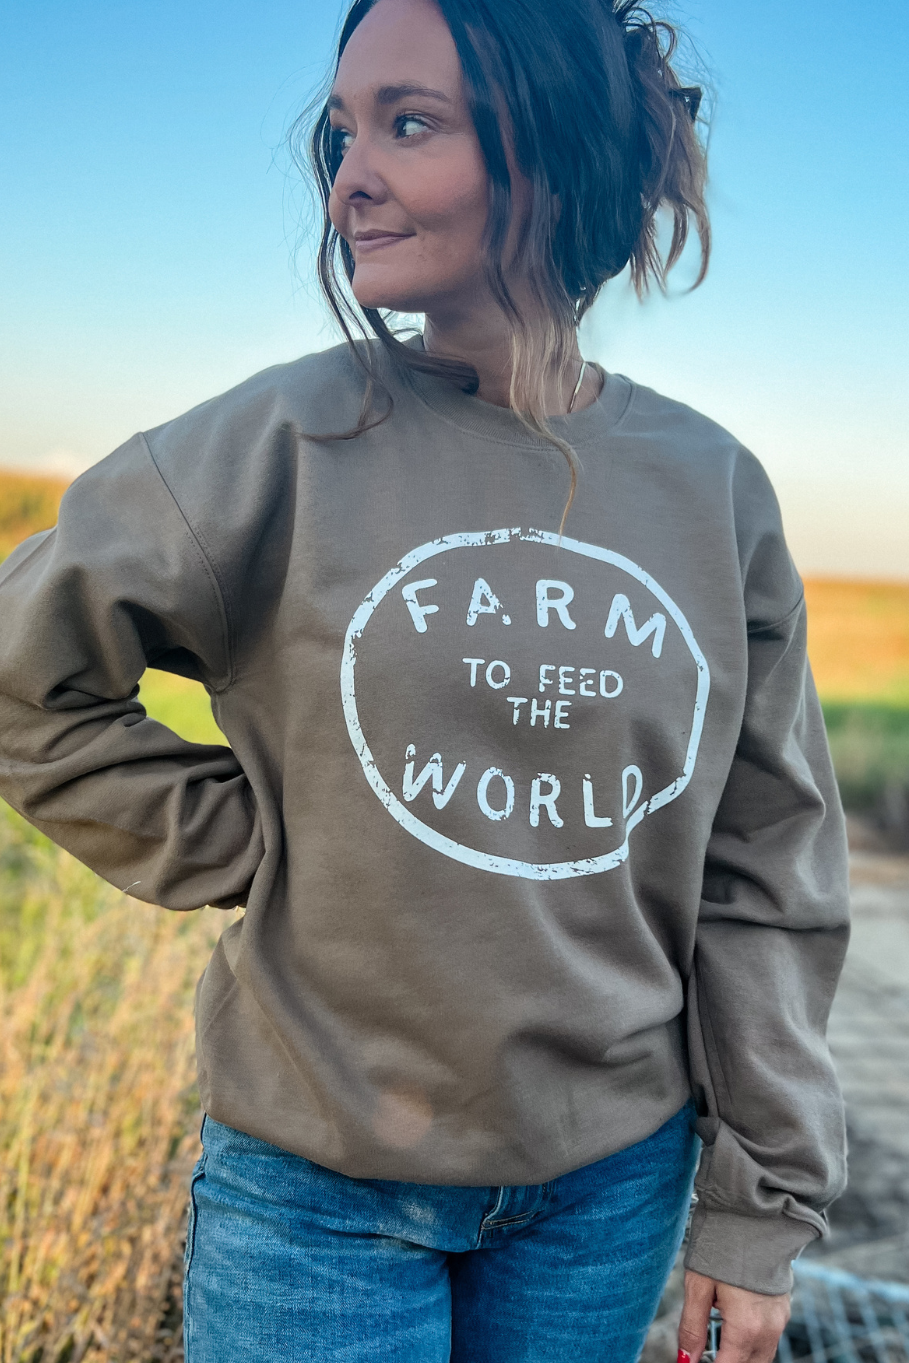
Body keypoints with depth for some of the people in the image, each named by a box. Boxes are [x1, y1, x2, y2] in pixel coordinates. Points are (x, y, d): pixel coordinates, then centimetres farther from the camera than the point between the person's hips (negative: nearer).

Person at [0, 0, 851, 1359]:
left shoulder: (712, 486, -4)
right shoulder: (285, 441, -11)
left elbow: (766, 868, 1)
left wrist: (763, 1201, 2)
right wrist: (249, 854, -9)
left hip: (611, 1184, 3)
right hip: (319, 1181, -2)